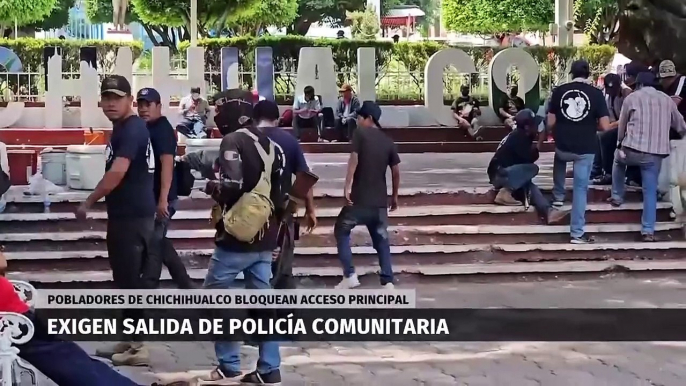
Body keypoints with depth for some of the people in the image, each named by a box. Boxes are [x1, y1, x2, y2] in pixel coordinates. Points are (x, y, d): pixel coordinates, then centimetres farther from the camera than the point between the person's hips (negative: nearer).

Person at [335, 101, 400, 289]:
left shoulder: (360, 133, -4)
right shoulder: (388, 141, 10)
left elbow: (354, 160, -16)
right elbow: (396, 171, 10)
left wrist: (347, 186, -18)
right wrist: (395, 196, 19)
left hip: (359, 197, -4)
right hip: (379, 200, 4)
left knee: (341, 231, 13)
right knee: (381, 240, 12)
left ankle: (349, 275, 3)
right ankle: (387, 281, 5)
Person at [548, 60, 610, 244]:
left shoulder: (559, 90, -2)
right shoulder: (596, 93, -7)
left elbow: (550, 122, 2)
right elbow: (605, 126, -9)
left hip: (563, 146, 2)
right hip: (585, 148, -2)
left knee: (560, 160, 38)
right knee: (580, 188, 5)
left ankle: (558, 196, 37)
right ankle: (577, 233, 6)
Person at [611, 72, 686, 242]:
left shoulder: (632, 97, 3)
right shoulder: (667, 100, 11)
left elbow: (622, 126, 11)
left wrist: (620, 145, 27)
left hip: (633, 149, -2)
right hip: (655, 154, 2)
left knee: (619, 160, 33)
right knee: (650, 192, 7)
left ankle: (617, 196, 33)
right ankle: (648, 231, 3)